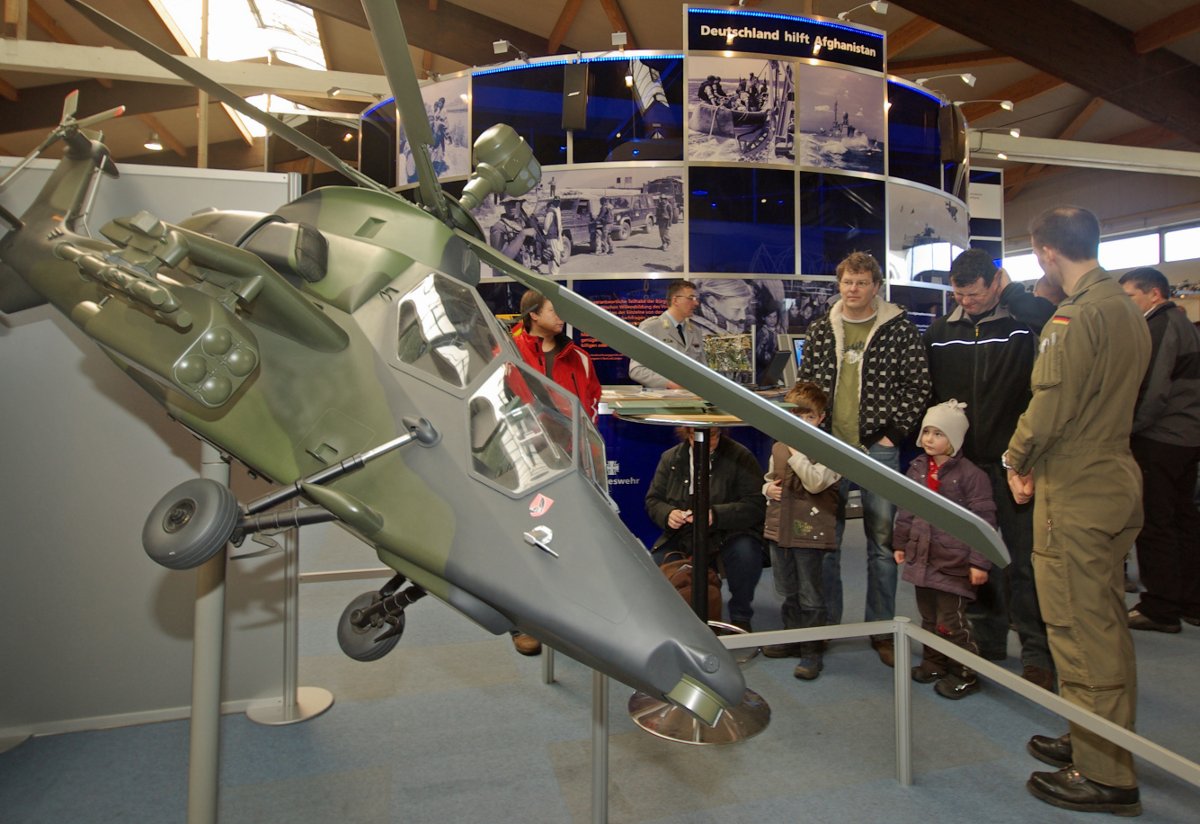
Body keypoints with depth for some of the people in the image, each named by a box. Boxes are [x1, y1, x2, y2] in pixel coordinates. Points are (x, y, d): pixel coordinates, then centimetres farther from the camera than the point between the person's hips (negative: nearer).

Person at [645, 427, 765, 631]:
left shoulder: (739, 457, -6)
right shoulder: (671, 458, 6)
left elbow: (755, 505, -14)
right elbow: (653, 500, 11)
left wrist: (715, 515, -28)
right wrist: (667, 514, -13)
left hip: (730, 534, -2)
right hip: (683, 537, 3)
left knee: (745, 552, -35)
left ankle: (740, 618, -6)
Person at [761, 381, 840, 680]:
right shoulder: (778, 447, 8)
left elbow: (815, 482, -24)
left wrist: (796, 451, -22)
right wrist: (768, 489, 0)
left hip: (810, 532, -6)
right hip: (778, 529, 6)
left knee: (810, 596, 4)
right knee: (787, 591, 19)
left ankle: (811, 652, 16)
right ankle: (792, 637, 36)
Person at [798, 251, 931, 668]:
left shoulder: (900, 329, 0)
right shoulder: (820, 329, 8)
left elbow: (918, 385, -1)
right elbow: (805, 384, 11)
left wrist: (894, 432, -7)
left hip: (878, 447, -2)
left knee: (882, 540, 6)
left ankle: (881, 630, 21)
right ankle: (826, 623, 24)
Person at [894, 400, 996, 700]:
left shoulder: (970, 474, -14)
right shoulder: (917, 467, 5)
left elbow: (983, 520, -13)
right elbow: (906, 509, 13)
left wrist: (979, 562, -14)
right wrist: (901, 543, 16)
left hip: (953, 563, -6)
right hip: (922, 558, 6)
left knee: (950, 621, 2)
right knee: (929, 617, 18)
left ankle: (966, 674, 20)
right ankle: (934, 663, 35)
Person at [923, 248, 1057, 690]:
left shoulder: (1021, 324, -6)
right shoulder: (940, 331, 6)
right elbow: (927, 392, 12)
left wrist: (1012, 291, -15)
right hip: (962, 462, 4)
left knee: (1023, 562, 2)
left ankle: (1037, 653, 16)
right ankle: (986, 640, 28)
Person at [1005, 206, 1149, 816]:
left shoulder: (1075, 316, -17)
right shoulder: (1129, 312, 13)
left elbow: (1050, 406, -19)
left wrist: (1016, 460, -3)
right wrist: (1035, 460, 13)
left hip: (1076, 493, -10)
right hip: (1116, 480, 10)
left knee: (1080, 630, 0)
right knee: (1105, 624, 19)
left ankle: (1103, 775, 13)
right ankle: (1098, 741, 34)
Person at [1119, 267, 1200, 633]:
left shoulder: (1160, 325, -13)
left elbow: (1151, 388, -21)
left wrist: (1130, 427, -13)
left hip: (1159, 439, -10)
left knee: (1155, 524, -3)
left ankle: (1160, 608, 4)